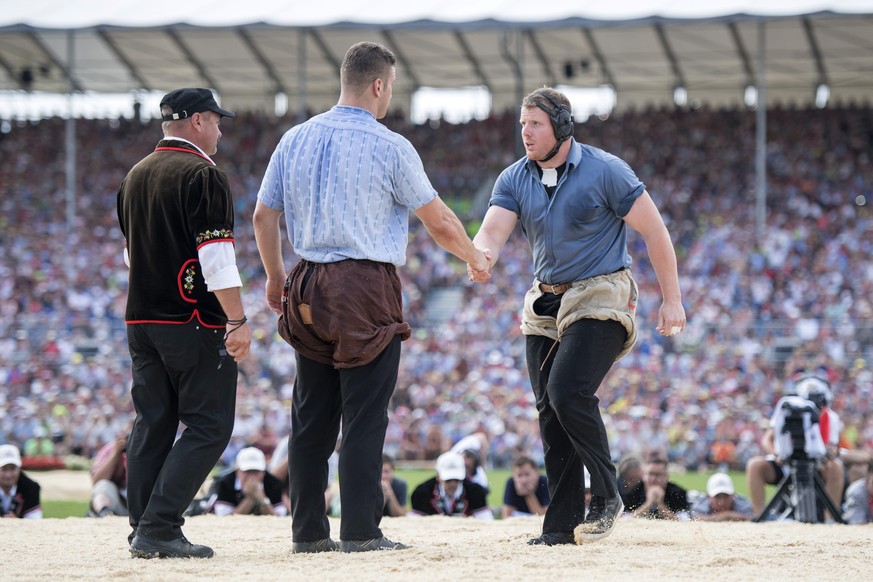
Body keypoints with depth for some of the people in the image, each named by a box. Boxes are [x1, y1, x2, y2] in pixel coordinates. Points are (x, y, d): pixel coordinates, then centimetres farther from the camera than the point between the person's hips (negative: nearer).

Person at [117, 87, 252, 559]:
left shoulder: (135, 176, 15)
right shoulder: (203, 175, -11)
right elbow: (215, 255, -18)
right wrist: (237, 320, -19)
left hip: (140, 319, 8)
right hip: (195, 324, -8)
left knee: (151, 427, 10)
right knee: (208, 427, -5)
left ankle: (144, 533, 9)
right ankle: (158, 528, -14)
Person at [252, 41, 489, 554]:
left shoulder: (296, 140, 8)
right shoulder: (388, 147, -7)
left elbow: (264, 214, 12)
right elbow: (439, 221, -2)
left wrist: (275, 276, 26)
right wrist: (474, 257, 16)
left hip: (308, 290, 6)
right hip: (368, 287, -6)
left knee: (311, 416, 10)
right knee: (365, 416, -3)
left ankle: (308, 530, 12)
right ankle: (360, 531, -5)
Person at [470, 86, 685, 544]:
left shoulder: (605, 171, -10)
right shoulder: (514, 179, 4)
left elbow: (654, 231, -7)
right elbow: (492, 232, -9)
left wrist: (672, 299, -8)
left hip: (600, 298, -6)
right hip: (546, 304, 6)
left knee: (568, 393, -23)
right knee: (550, 412, 3)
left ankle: (606, 495, -7)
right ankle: (561, 525, 8)